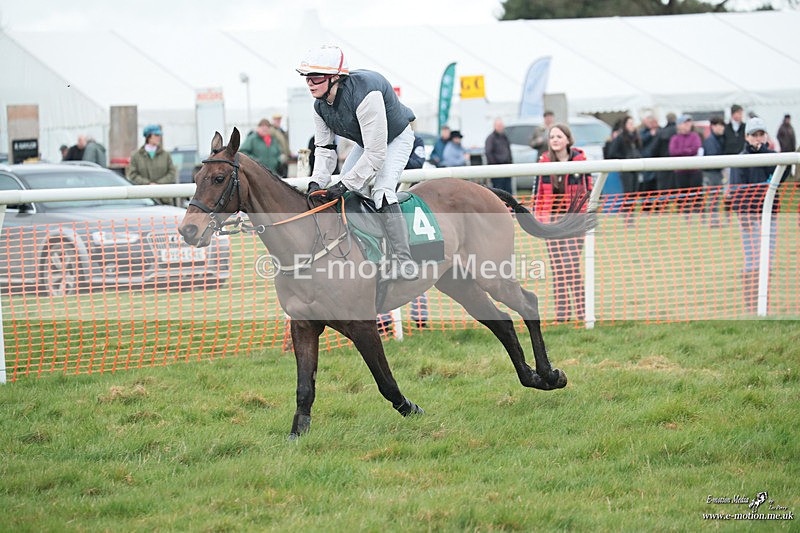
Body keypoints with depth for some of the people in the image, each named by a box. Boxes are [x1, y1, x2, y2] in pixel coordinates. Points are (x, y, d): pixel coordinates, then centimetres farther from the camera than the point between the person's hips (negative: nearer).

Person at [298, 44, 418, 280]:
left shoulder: (364, 94, -41)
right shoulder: (320, 106, -16)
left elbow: (376, 152, -40)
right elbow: (324, 147, -5)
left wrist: (345, 184, -38)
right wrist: (316, 182, -23)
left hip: (396, 138, -8)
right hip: (365, 141, 8)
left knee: (381, 190, -26)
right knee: (345, 194, 1)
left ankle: (404, 261, -27)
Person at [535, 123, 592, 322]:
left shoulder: (579, 160, -2)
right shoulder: (544, 161, 5)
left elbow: (588, 187, 3)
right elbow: (538, 190, 12)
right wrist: (539, 215, 8)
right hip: (552, 218, 3)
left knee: (572, 264, -12)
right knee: (556, 266, 3)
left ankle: (581, 310, -7)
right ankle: (561, 312, 7)